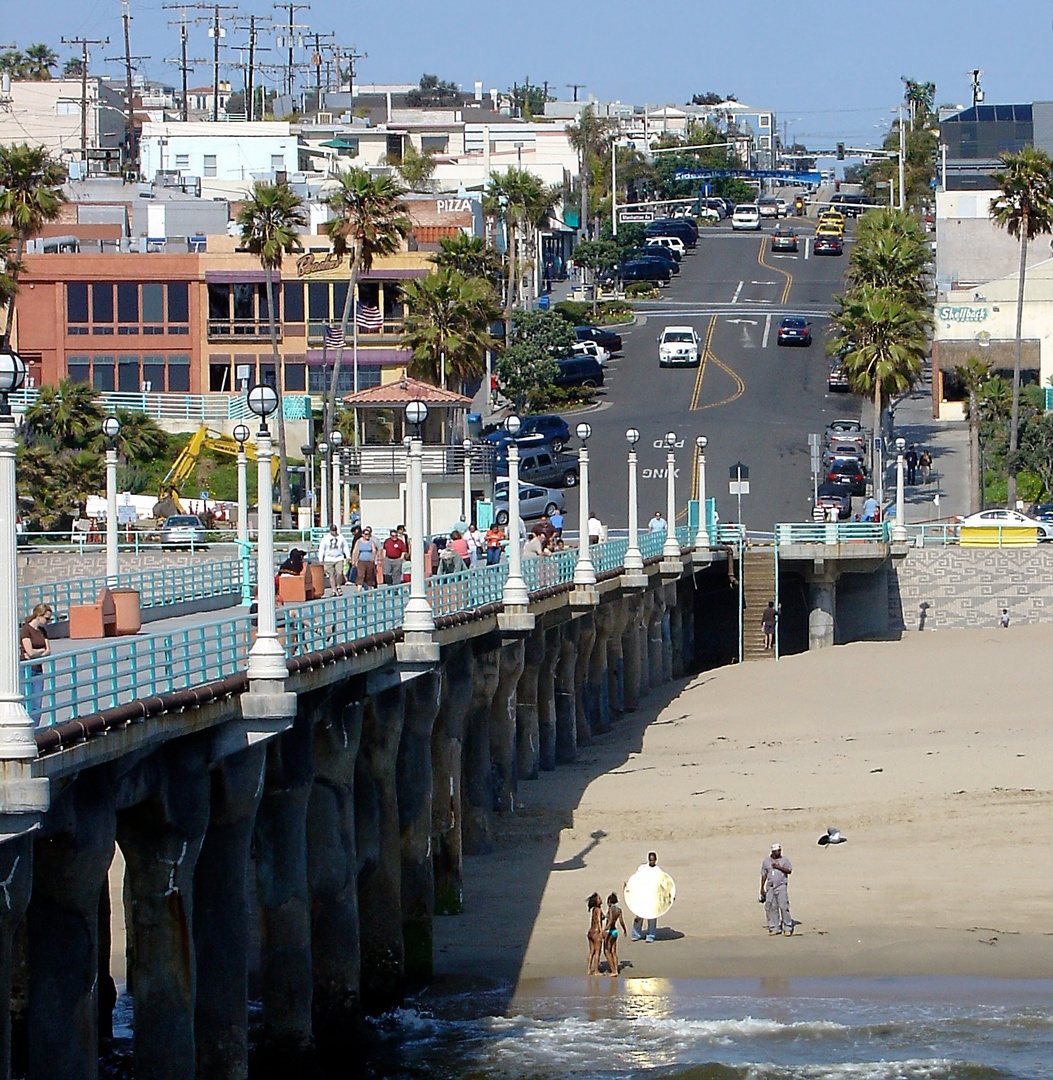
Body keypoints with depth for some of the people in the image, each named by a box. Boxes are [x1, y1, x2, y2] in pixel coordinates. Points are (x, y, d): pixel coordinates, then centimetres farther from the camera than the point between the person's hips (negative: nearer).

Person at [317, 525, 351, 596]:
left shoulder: (341, 538, 8)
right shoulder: (325, 539, 5)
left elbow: (345, 547, 15)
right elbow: (321, 549, 7)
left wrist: (348, 556, 7)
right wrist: (320, 560, 3)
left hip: (339, 559, 0)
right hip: (329, 559, 0)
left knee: (339, 573, -14)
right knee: (331, 575, 0)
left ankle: (338, 587, 9)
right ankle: (334, 590, 6)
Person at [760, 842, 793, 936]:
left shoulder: (784, 860, 5)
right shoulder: (766, 861, 11)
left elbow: (789, 871, -5)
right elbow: (764, 875, 13)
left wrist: (779, 867, -14)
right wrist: (762, 888, 10)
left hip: (781, 886, -3)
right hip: (770, 887, 3)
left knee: (784, 906, -8)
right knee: (770, 907, 1)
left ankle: (787, 928, -4)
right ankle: (774, 928, 8)